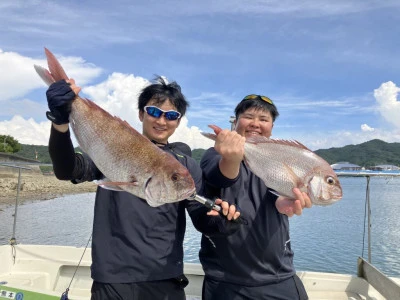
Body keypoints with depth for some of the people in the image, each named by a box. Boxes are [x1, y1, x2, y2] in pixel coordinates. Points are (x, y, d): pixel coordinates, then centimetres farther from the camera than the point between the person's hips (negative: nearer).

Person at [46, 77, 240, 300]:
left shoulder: (186, 165, 4)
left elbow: (202, 218, 0)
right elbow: (68, 170, -14)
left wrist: (220, 217, -23)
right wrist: (61, 122, -31)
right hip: (113, 279, -1)